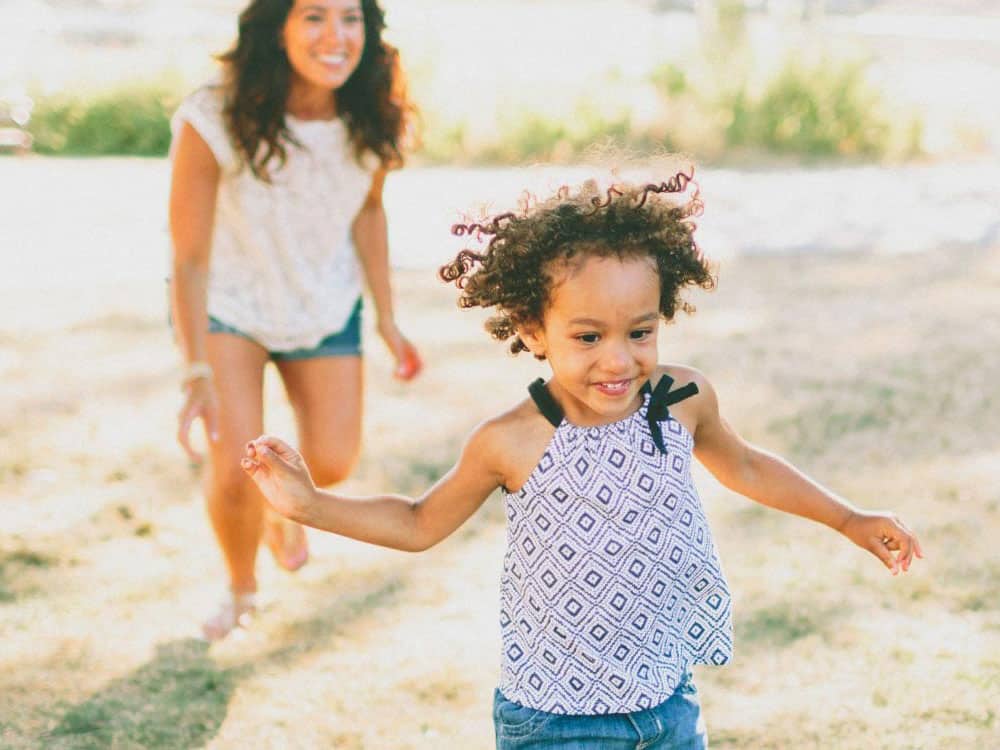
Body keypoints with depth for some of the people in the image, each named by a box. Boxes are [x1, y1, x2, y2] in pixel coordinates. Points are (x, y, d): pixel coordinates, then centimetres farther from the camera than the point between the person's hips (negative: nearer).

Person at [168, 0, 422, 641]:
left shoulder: (375, 119, -20)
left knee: (333, 463, 4)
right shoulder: (213, 123, -34)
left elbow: (368, 210, -1)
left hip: (326, 306, 4)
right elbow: (190, 257, -26)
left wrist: (387, 318, 2)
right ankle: (241, 589, 20)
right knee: (237, 468, -14)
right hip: (227, 305, -3)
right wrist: (198, 373, -27)